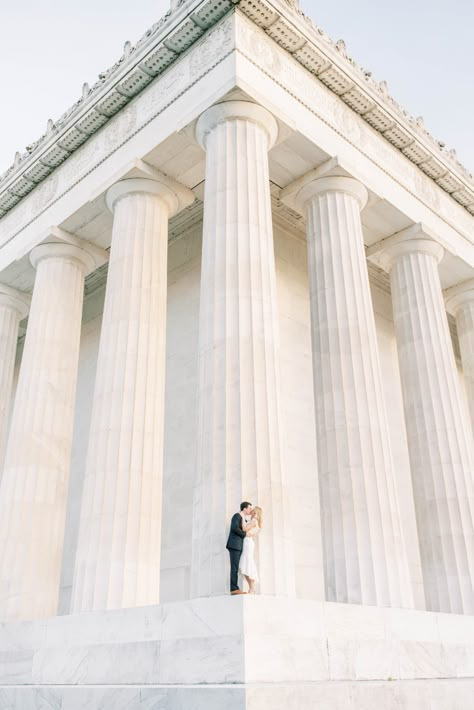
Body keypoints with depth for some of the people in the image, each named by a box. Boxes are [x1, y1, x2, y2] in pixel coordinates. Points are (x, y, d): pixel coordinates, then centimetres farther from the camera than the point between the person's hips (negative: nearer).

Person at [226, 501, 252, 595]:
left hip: (239, 546, 9)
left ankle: (234, 588, -1)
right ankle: (234, 588, -16)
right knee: (234, 567, -13)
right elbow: (235, 528, -20)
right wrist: (244, 534, -10)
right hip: (234, 545, -9)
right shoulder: (237, 516, -4)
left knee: (236, 568, 2)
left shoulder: (244, 520, 24)